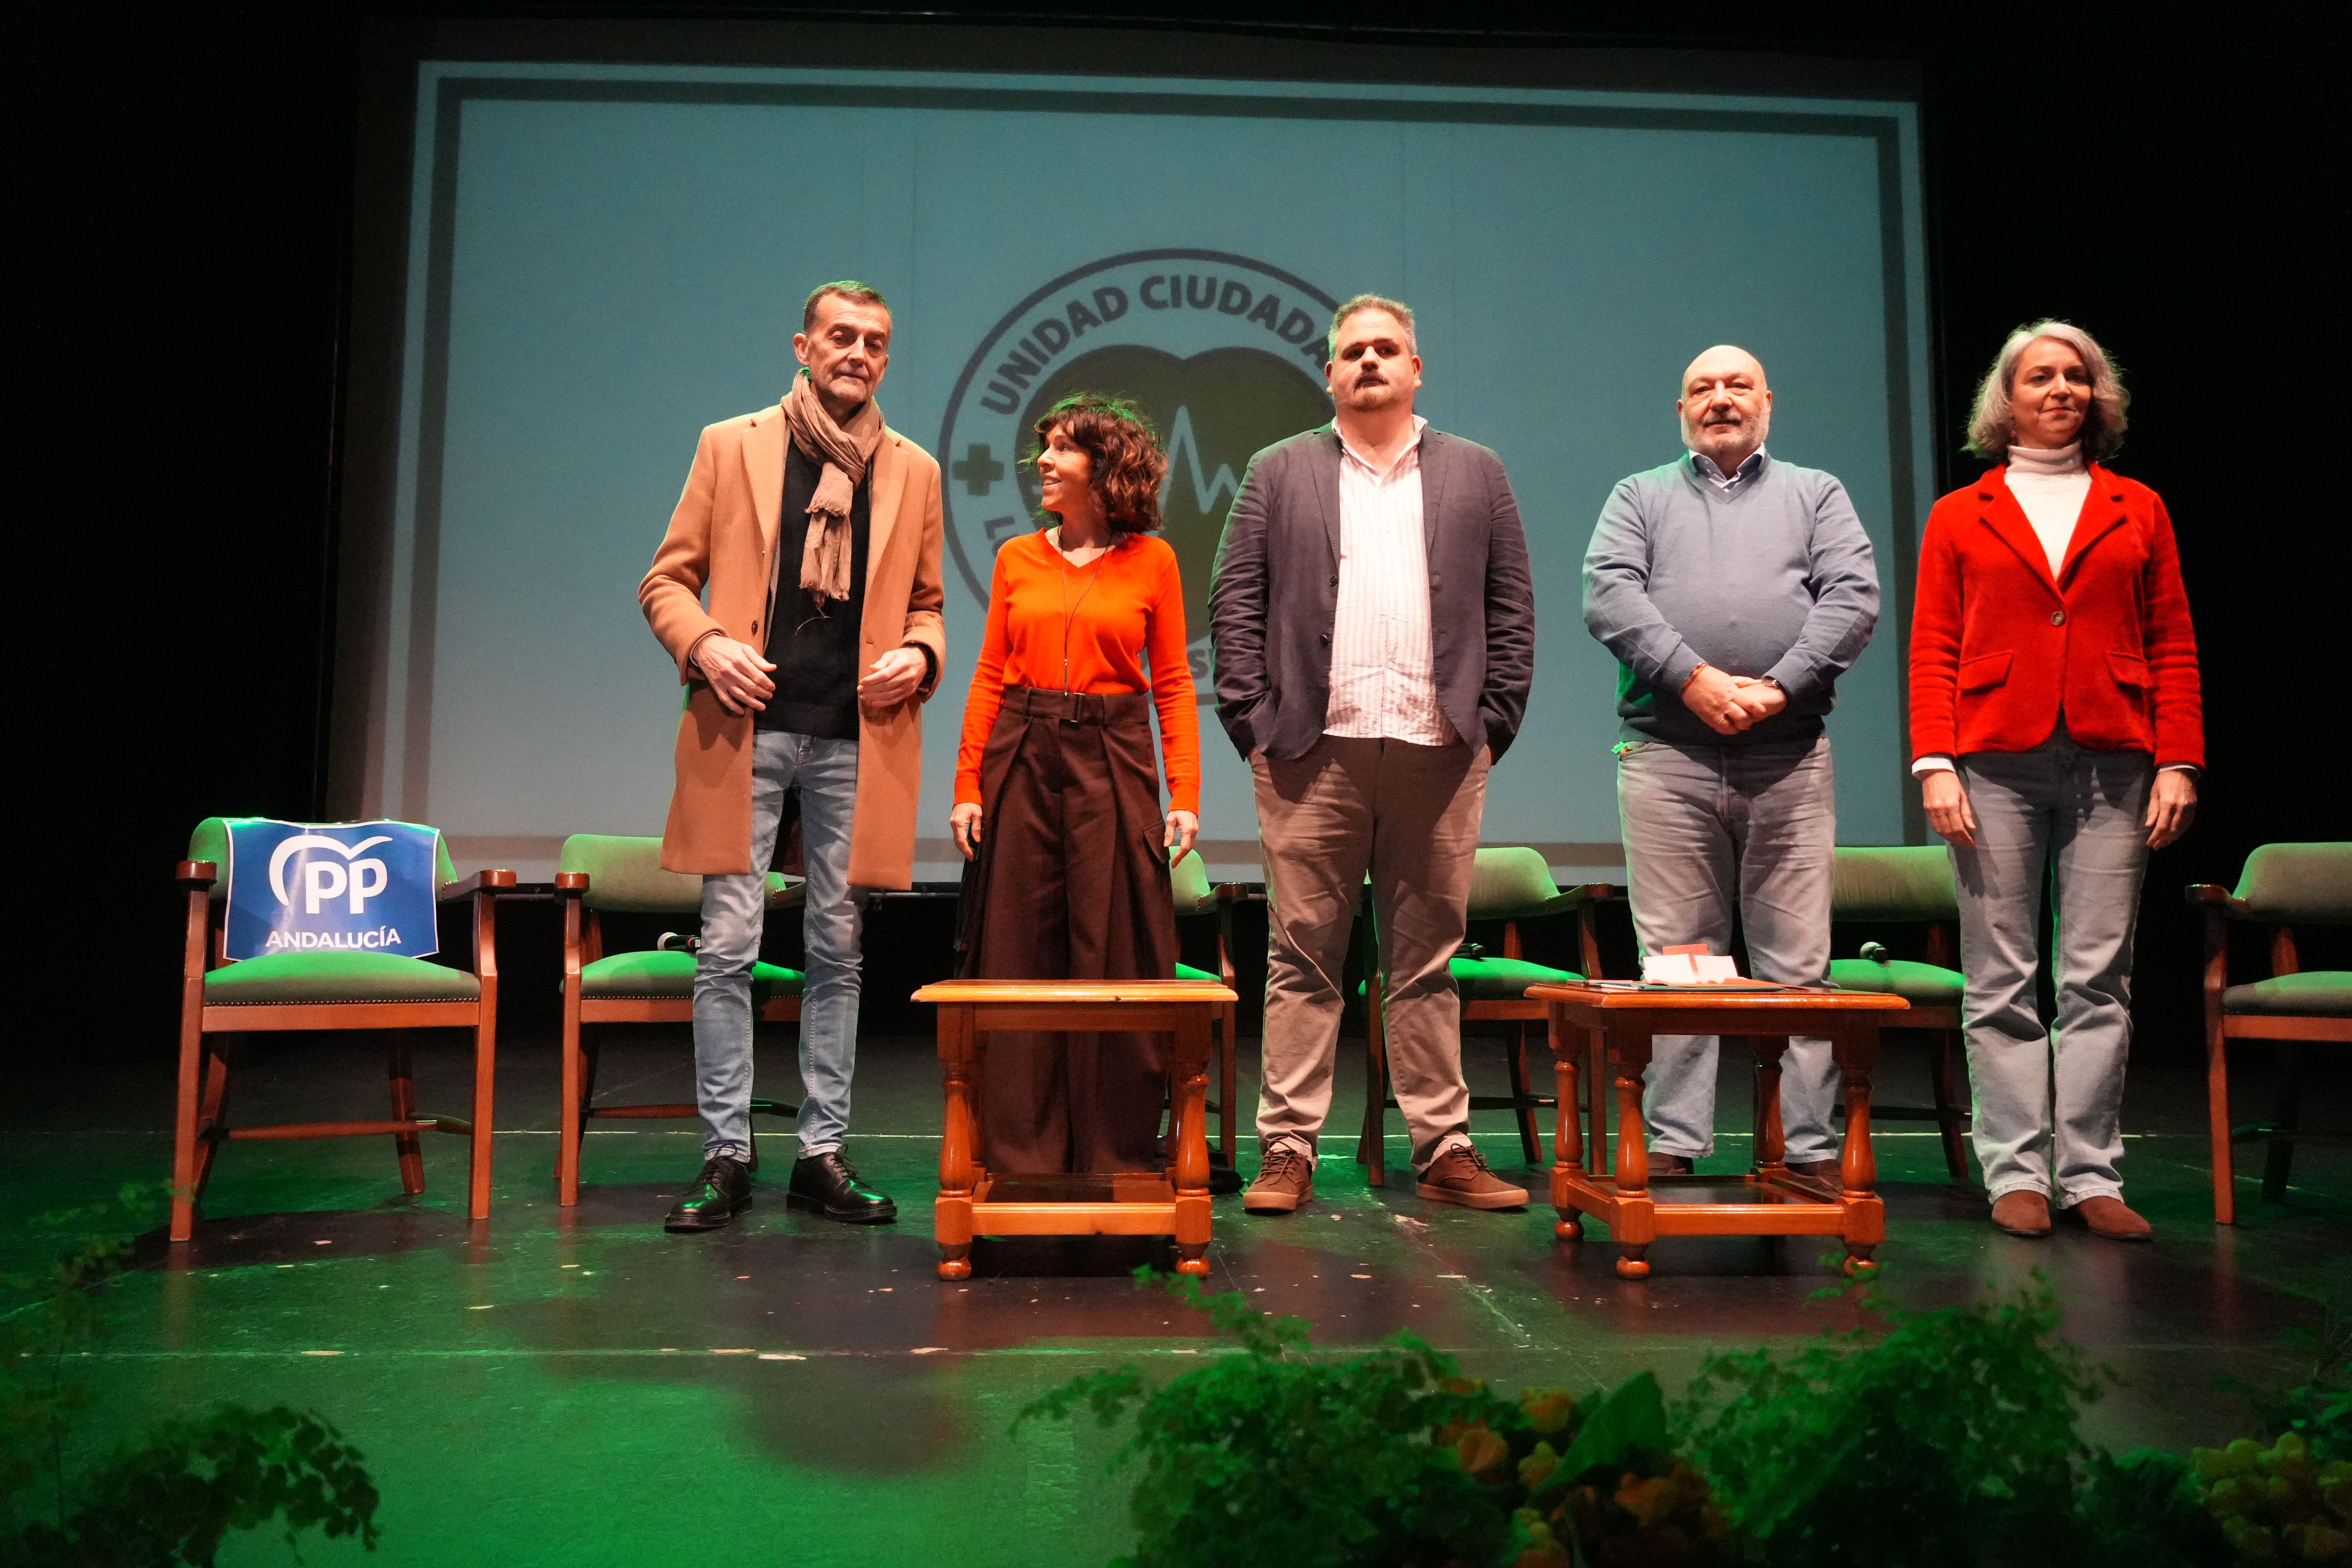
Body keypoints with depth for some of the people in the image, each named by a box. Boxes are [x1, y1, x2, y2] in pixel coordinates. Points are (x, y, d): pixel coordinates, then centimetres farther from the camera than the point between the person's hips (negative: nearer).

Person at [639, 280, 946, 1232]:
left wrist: (918, 656, -2)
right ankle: (725, 1156, 8)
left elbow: (924, 606, 20)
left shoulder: (914, 472, 14)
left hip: (856, 738, 2)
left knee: (837, 951, 5)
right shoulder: (731, 446, 9)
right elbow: (667, 580, 8)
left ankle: (823, 1154, 14)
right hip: (747, 731, -1)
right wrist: (704, 644, -11)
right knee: (727, 948, -2)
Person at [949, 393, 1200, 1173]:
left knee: (1116, 958, 0)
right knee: (1019, 957, 3)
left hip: (1112, 760, -2)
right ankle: (1021, 1151, 14)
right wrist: (968, 786, 0)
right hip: (1021, 758, 2)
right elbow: (990, 676, 8)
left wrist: (1185, 794, -5)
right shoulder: (1017, 559, 10)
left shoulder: (1151, 560, 4)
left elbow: (1174, 684, 3)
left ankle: (1118, 1152, 12)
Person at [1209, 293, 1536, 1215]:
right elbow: (1236, 602, 6)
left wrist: (1492, 720, 1)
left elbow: (1512, 608, 11)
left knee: (1429, 959, 6)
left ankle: (1445, 1150, 13)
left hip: (1438, 753, 1)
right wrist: (1254, 718, -3)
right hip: (1314, 752, -1)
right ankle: (1289, 1151, 6)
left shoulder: (1475, 475, 16)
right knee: (1303, 957, 0)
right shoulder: (1280, 473, 13)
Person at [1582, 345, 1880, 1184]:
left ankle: (1812, 1148, 6)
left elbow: (1853, 597, 3)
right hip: (1666, 757, 0)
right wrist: (1694, 678, -13)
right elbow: (1610, 597, 0)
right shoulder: (1639, 498, 18)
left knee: (1799, 962, 0)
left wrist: (1779, 686, -12)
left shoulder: (1818, 495, 19)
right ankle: (1672, 1144, 6)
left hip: (1790, 758, 0)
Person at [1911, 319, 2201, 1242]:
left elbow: (2173, 648, 10)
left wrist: (2179, 763, 0)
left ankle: (2090, 1176, 8)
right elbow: (1933, 653, 5)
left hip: (2111, 767, 1)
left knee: (2099, 980, 1)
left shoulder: (2137, 510, 15)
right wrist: (1934, 765, -6)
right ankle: (2017, 1174, 7)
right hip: (1997, 765, -1)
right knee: (2002, 984, 0)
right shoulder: (1959, 517, 12)